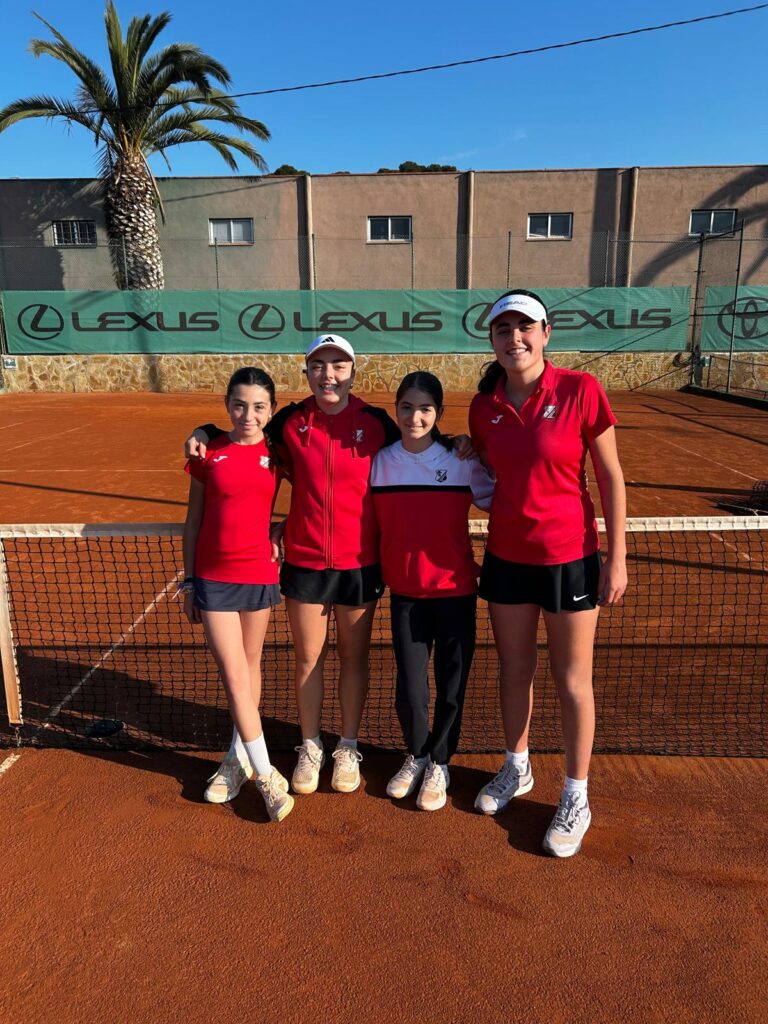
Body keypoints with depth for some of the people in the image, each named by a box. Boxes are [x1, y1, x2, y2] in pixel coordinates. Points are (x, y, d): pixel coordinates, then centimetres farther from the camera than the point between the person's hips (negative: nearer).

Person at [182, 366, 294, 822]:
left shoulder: (277, 453, -2)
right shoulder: (208, 454, -3)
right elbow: (193, 522, 4)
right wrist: (188, 582, 4)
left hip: (260, 573, 1)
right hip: (213, 577, -1)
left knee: (250, 667, 14)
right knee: (234, 676, -1)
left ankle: (239, 757, 33)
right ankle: (266, 775, 11)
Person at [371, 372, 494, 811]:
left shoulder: (462, 460, -7)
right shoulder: (381, 462, 0)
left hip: (455, 590, -1)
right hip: (405, 593, 2)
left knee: (451, 685, 9)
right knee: (409, 690, 5)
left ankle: (439, 763, 33)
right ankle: (416, 755, 34)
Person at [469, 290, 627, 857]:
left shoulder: (580, 390, -12)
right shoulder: (484, 406, 0)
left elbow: (611, 476, -9)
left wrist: (617, 558, -9)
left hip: (569, 557, -4)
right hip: (507, 556, 4)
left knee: (572, 682, 8)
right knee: (515, 671, 18)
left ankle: (576, 797, 28)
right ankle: (517, 769, 41)